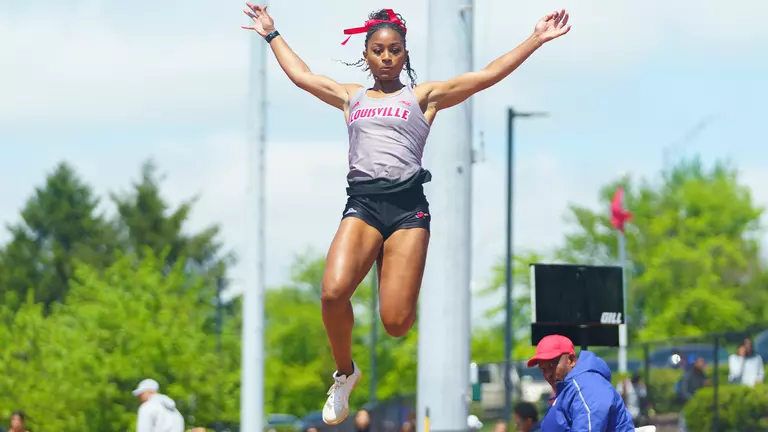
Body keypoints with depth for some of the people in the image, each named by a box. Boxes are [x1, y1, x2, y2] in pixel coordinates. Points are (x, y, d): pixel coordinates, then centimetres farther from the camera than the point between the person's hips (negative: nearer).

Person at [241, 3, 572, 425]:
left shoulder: (424, 96, 14)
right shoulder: (351, 97, 22)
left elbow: (487, 76, 9)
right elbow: (300, 75, 32)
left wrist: (536, 39, 5)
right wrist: (271, 34, 38)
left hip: (407, 204, -2)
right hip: (362, 203, 2)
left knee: (396, 322, -14)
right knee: (333, 292, -25)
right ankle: (344, 373, 0)